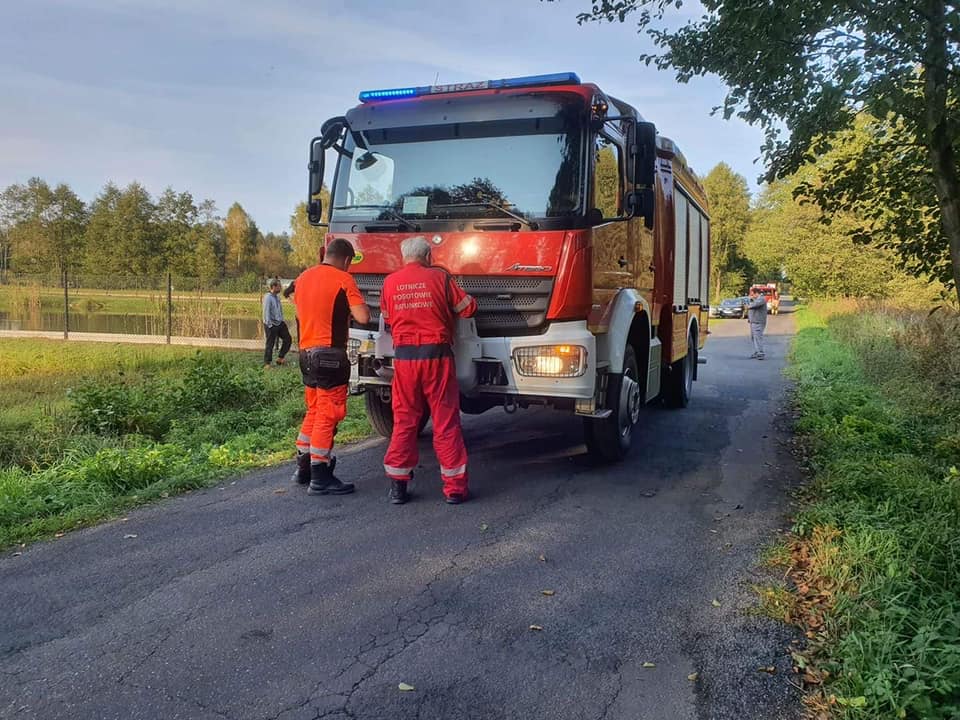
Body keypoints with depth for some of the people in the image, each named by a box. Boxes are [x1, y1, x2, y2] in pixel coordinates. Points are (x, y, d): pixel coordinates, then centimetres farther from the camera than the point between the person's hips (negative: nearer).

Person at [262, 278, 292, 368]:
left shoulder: (277, 297, 10)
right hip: (271, 325, -8)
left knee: (288, 339, 8)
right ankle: (267, 363, 10)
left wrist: (282, 321, 15)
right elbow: (266, 312, -17)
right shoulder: (268, 297, -15)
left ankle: (280, 358, 20)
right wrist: (269, 324, -18)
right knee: (270, 344, -1)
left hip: (279, 323, 8)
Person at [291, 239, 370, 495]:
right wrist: (350, 307, 3)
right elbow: (363, 317, -18)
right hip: (330, 354, -8)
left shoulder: (303, 277, 12)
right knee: (328, 416, -3)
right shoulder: (343, 279, -10)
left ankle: (303, 468, 26)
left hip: (306, 352, 8)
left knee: (314, 411, 19)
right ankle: (320, 479, -1)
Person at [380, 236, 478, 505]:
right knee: (446, 422, 4)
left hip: (404, 356, 2)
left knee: (404, 421, 10)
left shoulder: (390, 282, 5)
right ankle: (455, 488, 8)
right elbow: (468, 308, 2)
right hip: (437, 355, -2)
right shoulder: (439, 277, -3)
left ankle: (397, 485, 11)